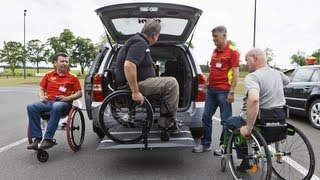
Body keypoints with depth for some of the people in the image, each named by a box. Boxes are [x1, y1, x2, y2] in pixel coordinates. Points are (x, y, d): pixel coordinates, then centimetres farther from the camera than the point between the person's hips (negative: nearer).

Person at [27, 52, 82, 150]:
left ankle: (48, 139, -33)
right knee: (31, 107, -26)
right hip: (48, 101, 4)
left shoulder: (72, 77, 10)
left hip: (63, 102, -3)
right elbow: (41, 89, 22)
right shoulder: (49, 75, 18)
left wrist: (67, 98, -9)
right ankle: (37, 138, -21)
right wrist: (41, 97, 0)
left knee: (56, 107, -40)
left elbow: (79, 93, 7)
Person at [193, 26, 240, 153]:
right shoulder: (215, 51, 16)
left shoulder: (232, 51, -6)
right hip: (211, 89, 8)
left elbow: (235, 73, -10)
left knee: (226, 120, 4)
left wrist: (231, 92, -15)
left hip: (223, 91, -7)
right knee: (206, 117, 9)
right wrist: (206, 84, 18)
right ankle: (205, 144, 21)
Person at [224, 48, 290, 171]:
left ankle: (245, 160, 18)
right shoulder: (277, 73, 7)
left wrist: (248, 128, -32)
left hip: (261, 122, -8)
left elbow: (253, 99, -39)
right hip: (280, 120, 8)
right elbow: (287, 81, 33)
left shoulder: (252, 76, -20)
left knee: (229, 122, 16)